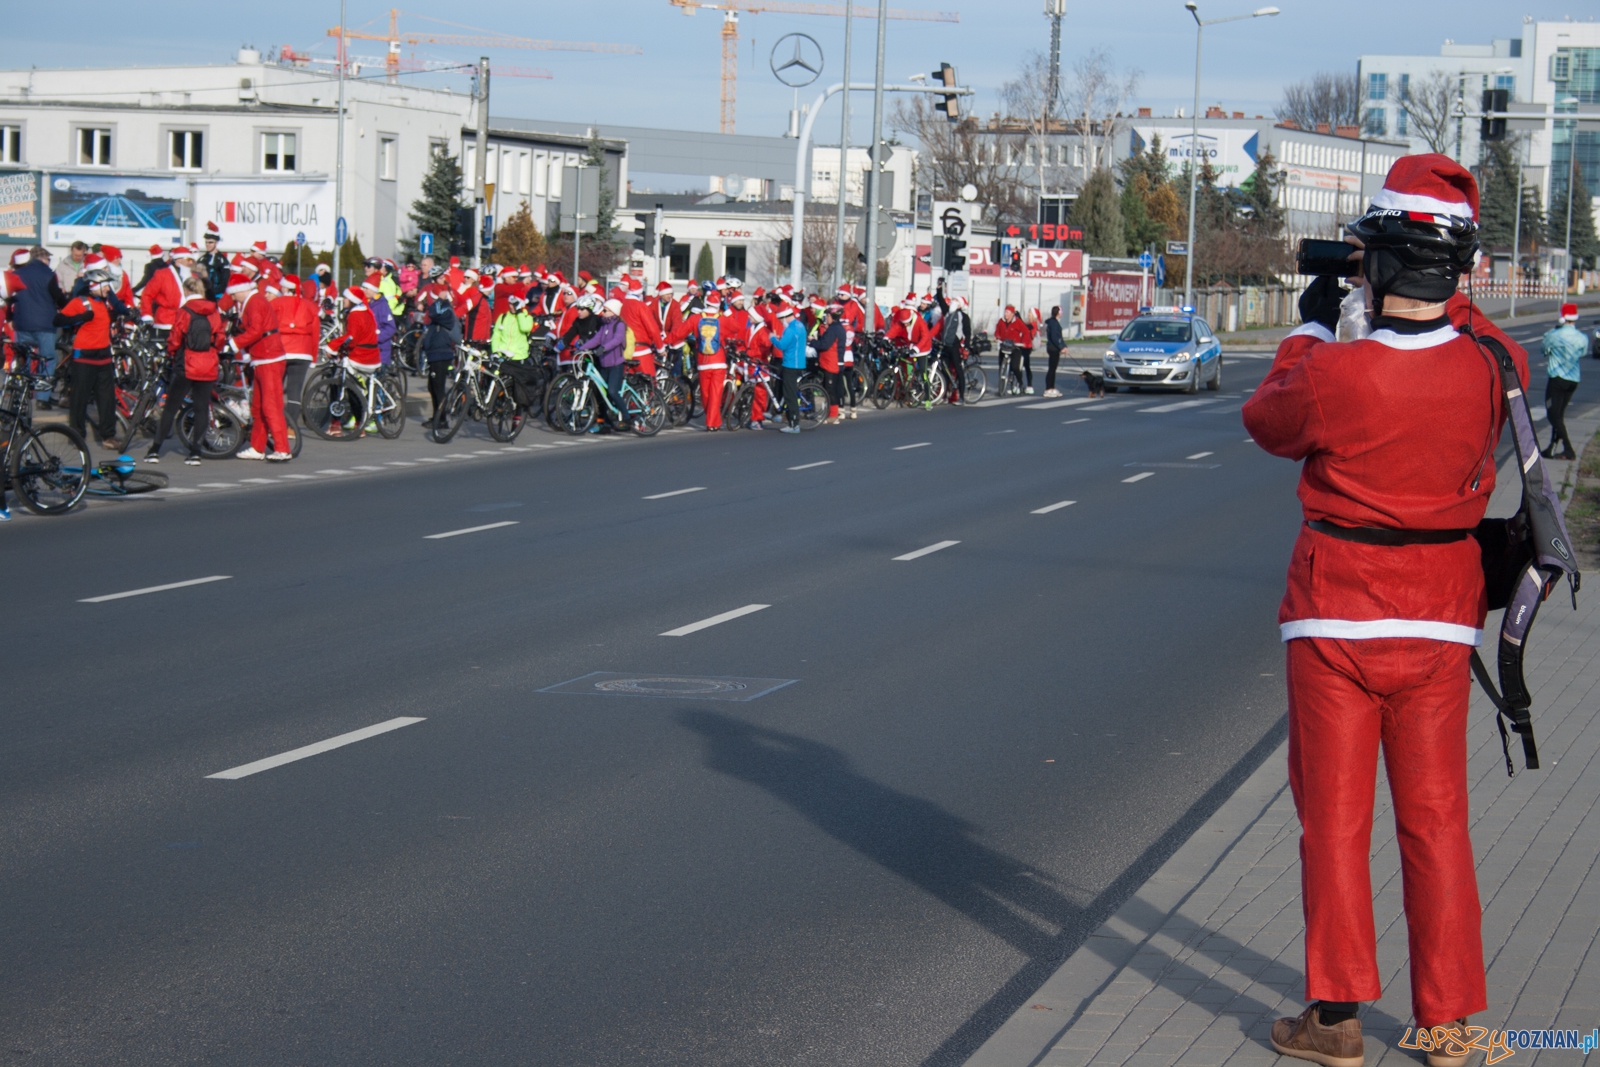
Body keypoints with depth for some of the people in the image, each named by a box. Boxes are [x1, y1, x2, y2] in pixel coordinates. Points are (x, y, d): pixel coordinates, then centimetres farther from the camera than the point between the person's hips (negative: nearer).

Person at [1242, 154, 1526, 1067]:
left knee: (1336, 818, 7)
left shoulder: (1333, 373, -20)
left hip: (1340, 618, -3)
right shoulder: (1492, 367, -9)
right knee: (1437, 820, 11)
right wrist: (1436, 296, 19)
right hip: (1441, 620, 3)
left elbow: (1267, 421, 3)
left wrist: (1311, 329, 13)